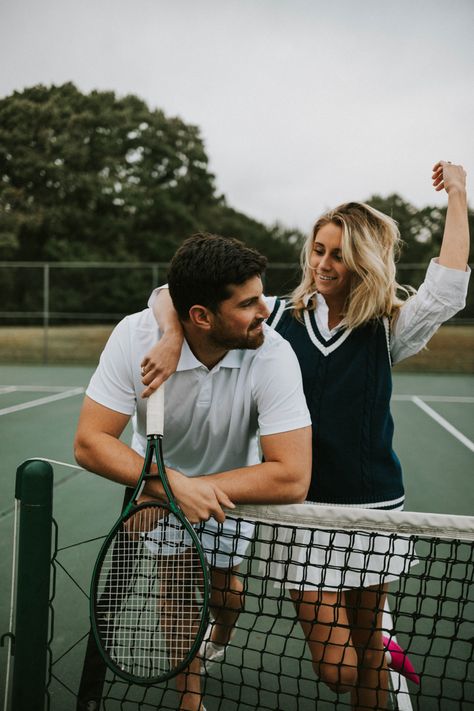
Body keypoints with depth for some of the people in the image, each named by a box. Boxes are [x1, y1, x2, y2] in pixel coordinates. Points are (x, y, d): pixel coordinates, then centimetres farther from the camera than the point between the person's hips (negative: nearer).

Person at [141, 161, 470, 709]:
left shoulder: (387, 331, -2)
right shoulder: (279, 317, -1)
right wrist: (174, 339, -21)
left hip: (372, 509, 0)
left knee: (367, 648, 15)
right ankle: (383, 647, 37)